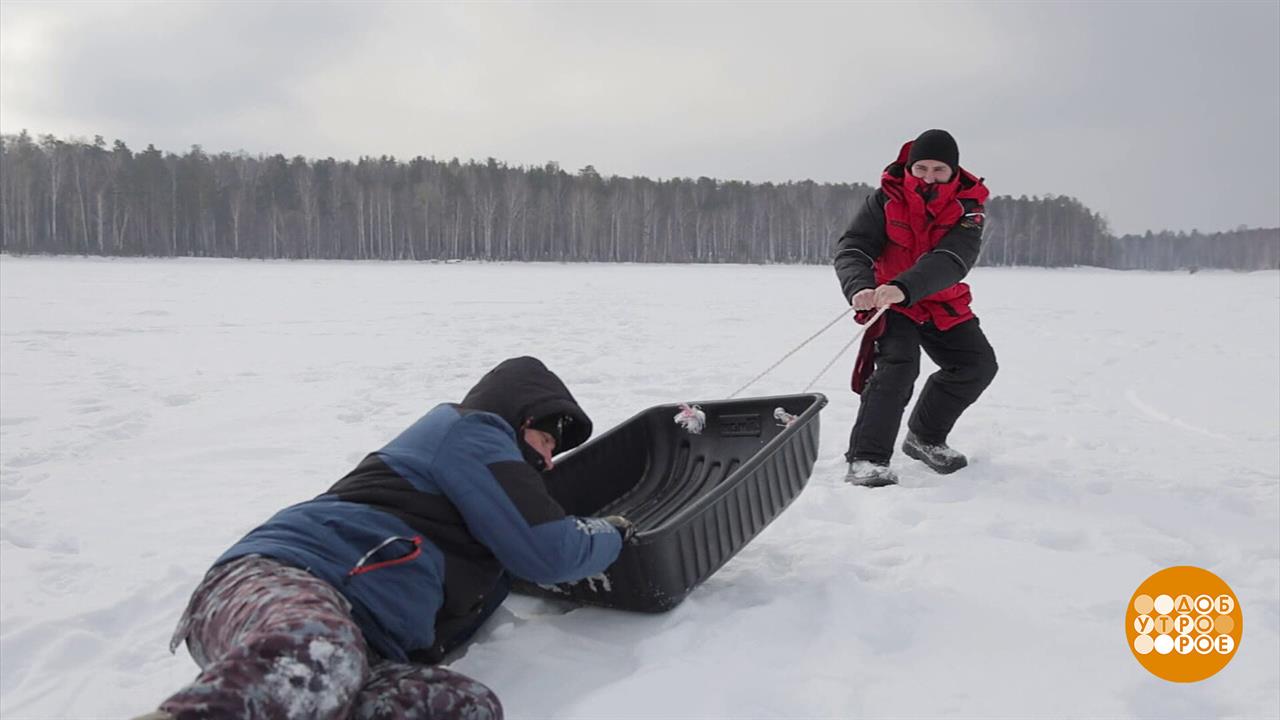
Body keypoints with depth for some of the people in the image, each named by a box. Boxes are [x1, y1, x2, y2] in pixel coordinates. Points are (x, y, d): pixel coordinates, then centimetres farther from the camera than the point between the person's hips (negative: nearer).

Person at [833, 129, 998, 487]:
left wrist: (903, 288, -51)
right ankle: (866, 459, -27)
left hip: (945, 305, 4)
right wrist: (860, 288, -46)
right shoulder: (885, 199, -17)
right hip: (891, 304, -4)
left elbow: (951, 260, -33)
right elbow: (851, 249, -23)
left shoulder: (968, 206, -16)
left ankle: (925, 437, 20)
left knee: (978, 363, 2)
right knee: (897, 365, -25)